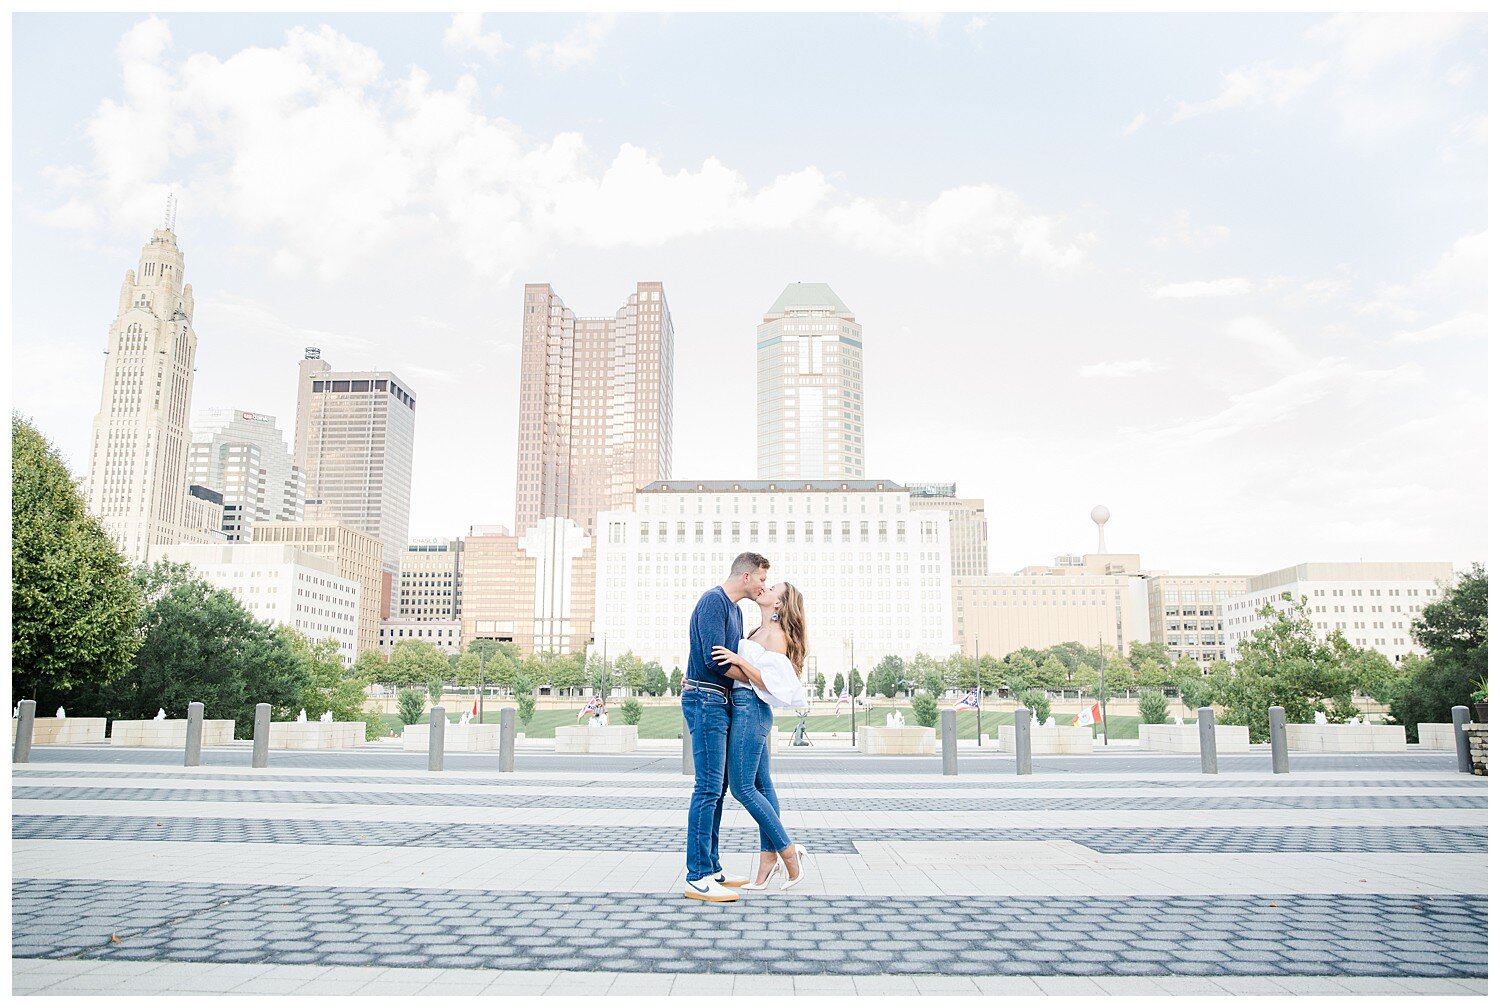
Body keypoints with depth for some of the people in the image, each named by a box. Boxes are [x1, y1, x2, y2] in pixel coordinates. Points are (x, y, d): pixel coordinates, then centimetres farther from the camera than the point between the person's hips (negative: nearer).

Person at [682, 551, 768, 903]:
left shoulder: (734, 609, 20)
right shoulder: (714, 601, -12)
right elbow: (715, 657, -20)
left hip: (721, 703, 10)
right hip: (706, 701, -10)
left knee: (717, 787, 11)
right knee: (708, 788, -10)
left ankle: (711, 869, 17)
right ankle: (697, 877, -6)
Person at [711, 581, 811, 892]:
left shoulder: (776, 635, -10)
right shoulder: (760, 632, 18)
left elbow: (771, 683, -18)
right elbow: (738, 673, 21)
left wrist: (739, 660, -23)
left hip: (750, 709, -9)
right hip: (749, 710, 9)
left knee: (742, 787, -7)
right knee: (761, 785, 8)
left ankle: (788, 850, 1)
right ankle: (768, 857, 11)